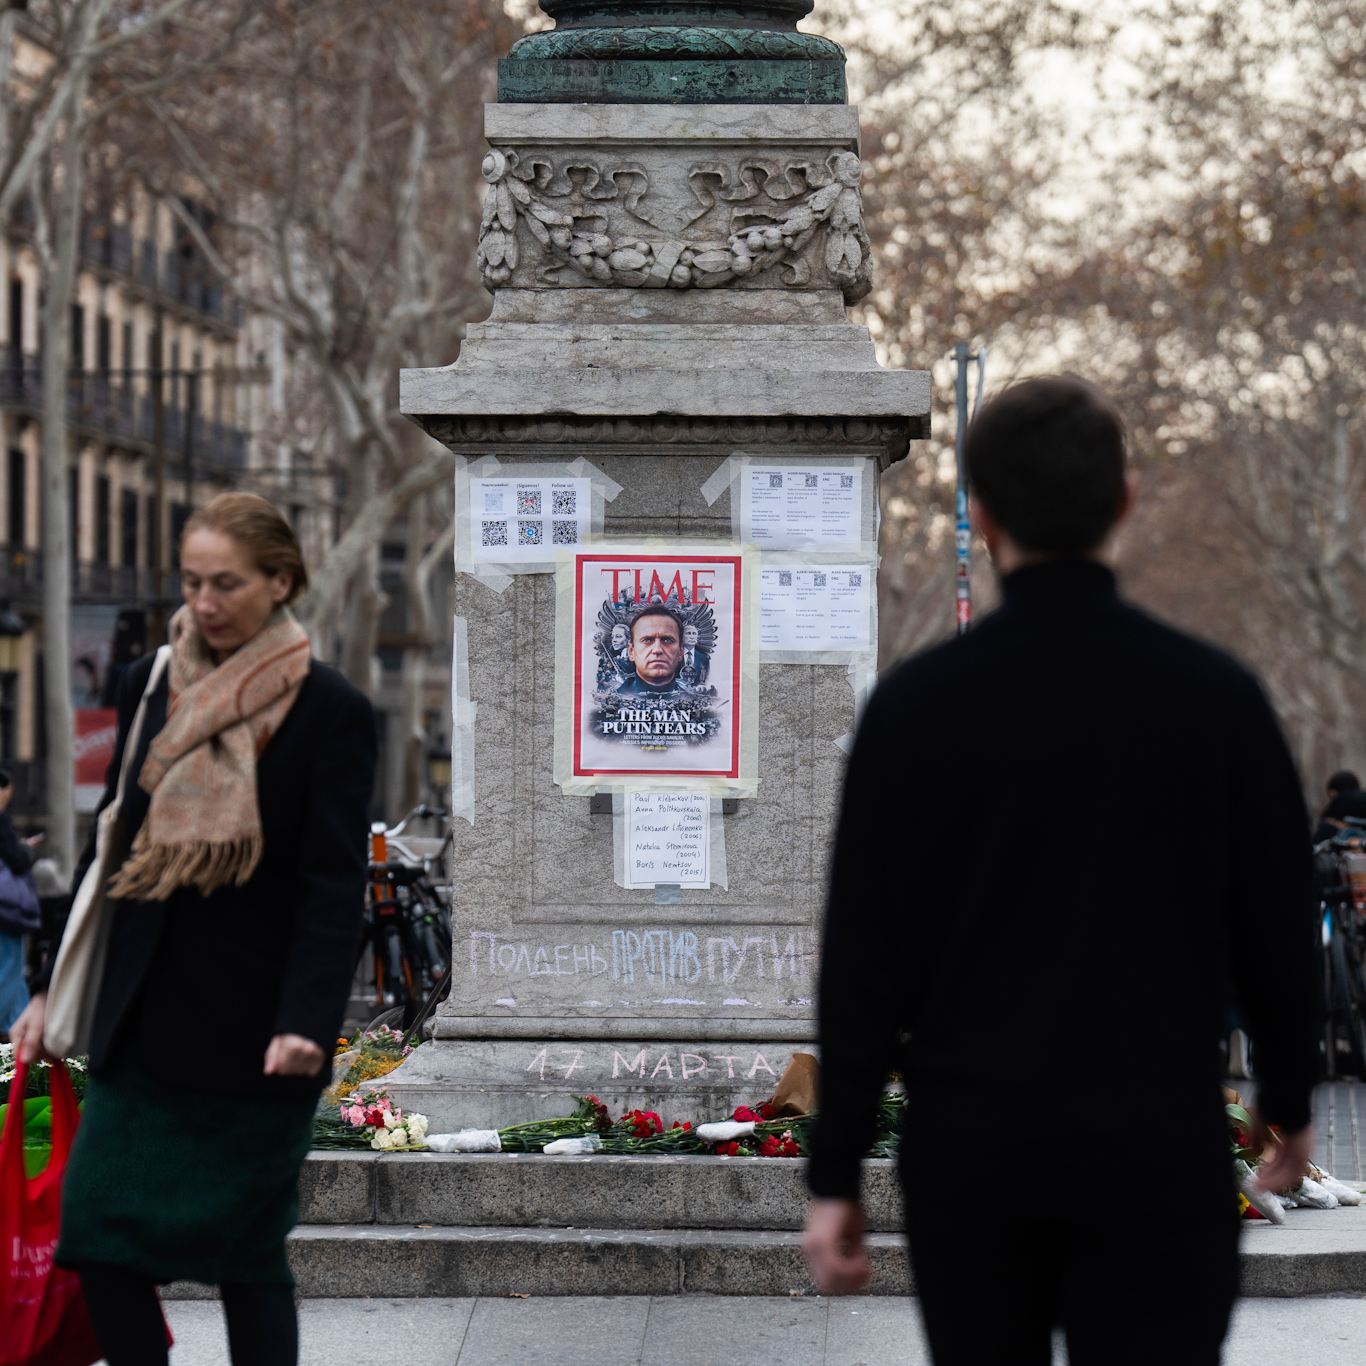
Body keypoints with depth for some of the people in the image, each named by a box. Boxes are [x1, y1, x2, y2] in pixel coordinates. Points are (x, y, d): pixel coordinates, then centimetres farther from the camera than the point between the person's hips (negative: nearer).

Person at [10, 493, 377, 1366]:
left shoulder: (330, 713, -7)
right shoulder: (150, 688, 7)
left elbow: (336, 886, -10)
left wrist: (305, 1021, -22)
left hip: (254, 1033, -5)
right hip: (144, 1023, 5)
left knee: (248, 1253, 2)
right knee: (102, 1237, -2)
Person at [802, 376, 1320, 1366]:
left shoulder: (917, 703, -5)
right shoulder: (1215, 695, -4)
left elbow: (865, 956, -5)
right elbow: (1276, 928, 2)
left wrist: (837, 1176, 1)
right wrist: (1288, 1103, 18)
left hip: (971, 1146, 1)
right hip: (1159, 1148, -1)